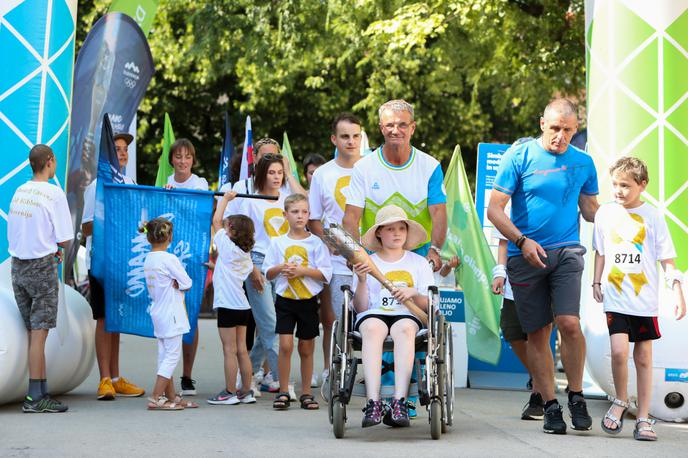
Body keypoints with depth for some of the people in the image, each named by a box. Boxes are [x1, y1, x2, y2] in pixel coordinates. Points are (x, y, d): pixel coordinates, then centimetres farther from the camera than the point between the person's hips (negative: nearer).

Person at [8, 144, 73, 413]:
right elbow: (64, 241, -12)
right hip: (41, 267, -6)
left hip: (17, 265, 6)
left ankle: (42, 392, 15)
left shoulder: (19, 192, 8)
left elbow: (12, 234, 13)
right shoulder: (54, 193, -11)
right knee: (39, 333, -4)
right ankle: (34, 398, -3)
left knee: (34, 333, 11)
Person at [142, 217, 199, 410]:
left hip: (158, 313, 8)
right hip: (171, 315, -8)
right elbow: (187, 284, -13)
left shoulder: (148, 259, 8)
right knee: (172, 356, -4)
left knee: (164, 357, 11)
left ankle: (171, 397, 18)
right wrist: (180, 283, 5)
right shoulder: (169, 259, -16)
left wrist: (175, 284, -4)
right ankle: (156, 399, -8)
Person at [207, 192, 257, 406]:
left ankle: (230, 393, -1)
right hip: (242, 306, 8)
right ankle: (246, 392, 12)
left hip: (228, 306, -8)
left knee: (229, 350, -4)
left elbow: (216, 220, -2)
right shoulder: (245, 254, 12)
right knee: (242, 350, 10)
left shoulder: (227, 246, -8)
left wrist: (225, 199, 8)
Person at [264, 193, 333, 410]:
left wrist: (303, 270, -16)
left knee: (306, 349, 7)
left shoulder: (316, 243, 0)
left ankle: (306, 393, 16)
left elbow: (326, 274, -4)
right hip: (285, 300, 0)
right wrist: (280, 268, -11)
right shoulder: (277, 242, 5)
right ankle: (283, 392, 0)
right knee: (285, 345, -10)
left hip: (308, 300, 0)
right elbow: (268, 273, 9)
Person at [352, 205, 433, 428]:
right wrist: (362, 281, -9)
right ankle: (373, 402, -48)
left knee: (404, 328, -37)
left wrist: (413, 294, -9)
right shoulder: (367, 263, 16)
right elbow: (360, 308, 6)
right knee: (372, 328, -37)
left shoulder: (419, 263, 19)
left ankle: (399, 402, -47)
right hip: (373, 315, 0)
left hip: (407, 316, 0)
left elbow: (429, 306, 11)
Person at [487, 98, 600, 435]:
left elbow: (591, 210, 20)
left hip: (566, 252, 1)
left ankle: (576, 397, 3)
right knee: (537, 332, 4)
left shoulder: (583, 163, 9)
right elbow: (495, 209, -3)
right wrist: (522, 241, -14)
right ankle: (550, 406, 15)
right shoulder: (519, 156, 0)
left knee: (569, 323, -16)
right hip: (525, 256, -1)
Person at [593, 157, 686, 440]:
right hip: (615, 298, 0)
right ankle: (620, 401, 9)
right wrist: (596, 282, 9)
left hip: (644, 300, 0)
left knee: (643, 358, 6)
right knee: (619, 351, -16)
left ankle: (643, 419, 15)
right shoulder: (605, 213, 5)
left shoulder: (652, 216, -1)